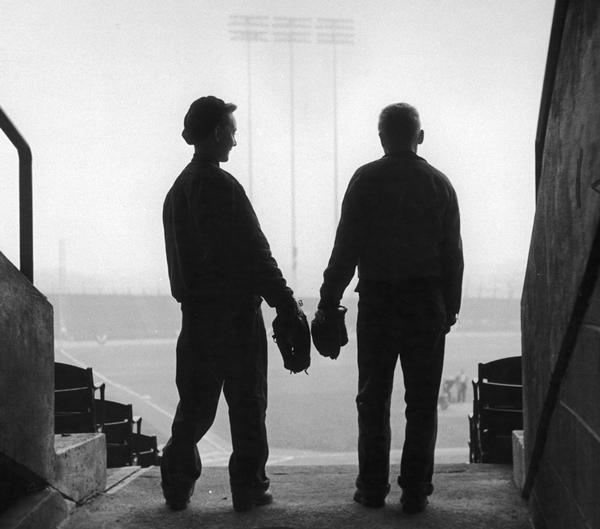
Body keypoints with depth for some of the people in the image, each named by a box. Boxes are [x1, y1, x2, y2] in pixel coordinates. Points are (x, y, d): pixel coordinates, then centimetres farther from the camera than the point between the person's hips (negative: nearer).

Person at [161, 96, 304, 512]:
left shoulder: (178, 188, 12)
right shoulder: (220, 185, -15)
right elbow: (253, 252, -17)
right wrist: (284, 302, -14)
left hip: (195, 310, 8)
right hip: (234, 309, -7)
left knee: (196, 401, 13)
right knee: (247, 400, 3)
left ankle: (179, 485, 13)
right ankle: (249, 489, 8)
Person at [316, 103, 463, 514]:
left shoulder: (366, 180, -3)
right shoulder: (439, 184, 4)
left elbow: (346, 247, -7)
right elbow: (453, 253, 4)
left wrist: (328, 302, -2)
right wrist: (450, 308, 12)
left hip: (377, 301, -1)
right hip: (427, 303, 1)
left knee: (373, 399, 9)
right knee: (422, 402, 5)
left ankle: (373, 488, 11)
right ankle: (415, 491, 6)